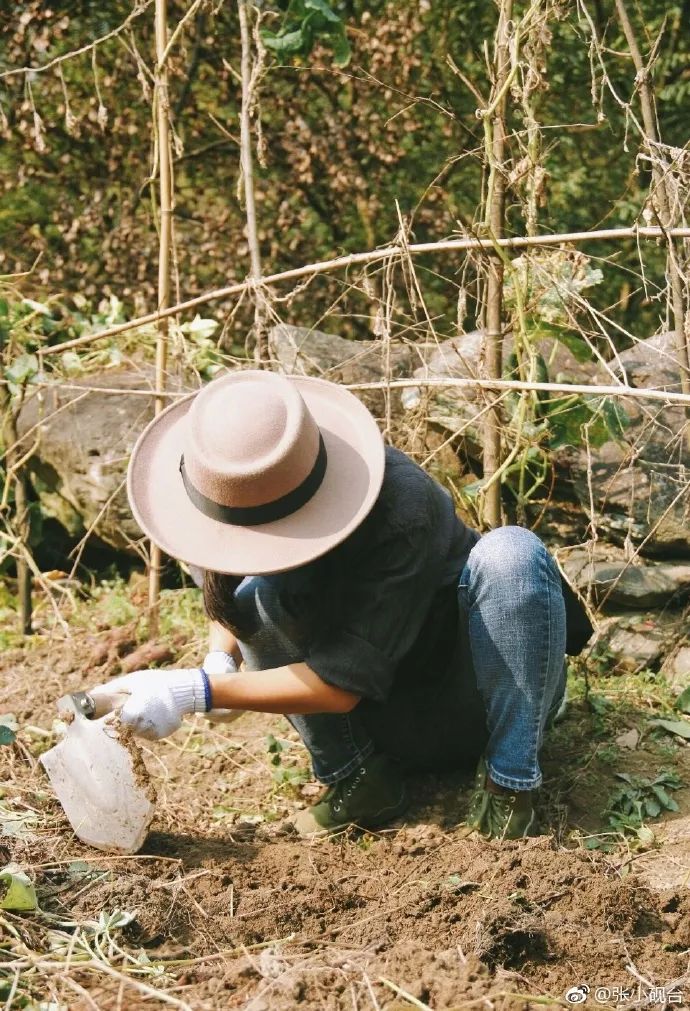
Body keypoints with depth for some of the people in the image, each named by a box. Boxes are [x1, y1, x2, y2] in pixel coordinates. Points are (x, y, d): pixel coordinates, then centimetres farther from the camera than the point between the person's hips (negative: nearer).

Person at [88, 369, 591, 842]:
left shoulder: (403, 509, -33)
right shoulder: (243, 495, -16)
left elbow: (344, 684, -32)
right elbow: (225, 602, 7)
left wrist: (195, 692, -36)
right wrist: (220, 659, -16)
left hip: (471, 703, -4)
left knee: (511, 552, -34)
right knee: (261, 590, -23)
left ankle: (508, 784, -23)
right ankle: (359, 777, -10)